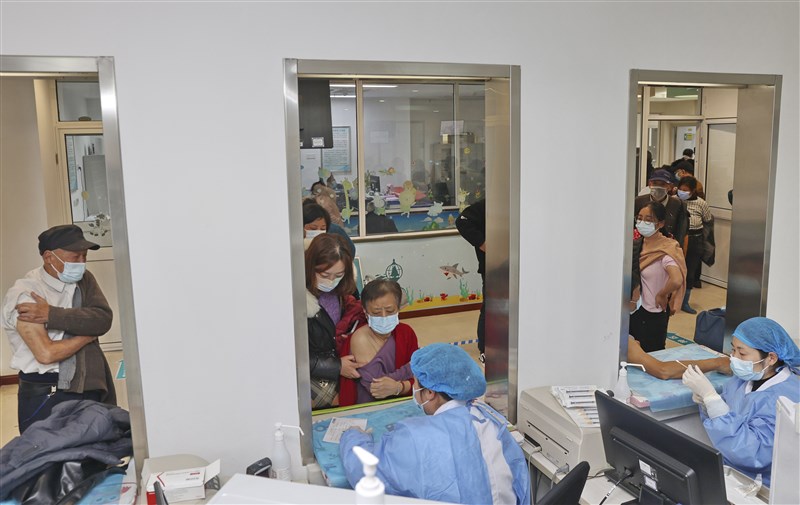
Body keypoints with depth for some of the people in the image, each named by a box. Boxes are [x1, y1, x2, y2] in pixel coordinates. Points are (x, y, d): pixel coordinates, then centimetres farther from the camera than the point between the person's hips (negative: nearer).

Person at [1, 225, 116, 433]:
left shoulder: (84, 280, 6)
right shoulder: (23, 294, -11)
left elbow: (104, 319, -11)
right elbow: (46, 354, -18)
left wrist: (52, 314, -20)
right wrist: (89, 332, -7)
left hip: (92, 389, 5)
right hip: (45, 397, -5)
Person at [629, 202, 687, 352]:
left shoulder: (665, 249, -21)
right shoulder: (637, 243, -1)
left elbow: (677, 280, -35)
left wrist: (661, 296, -19)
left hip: (653, 313, -6)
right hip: (634, 308, 6)